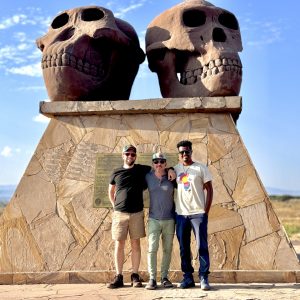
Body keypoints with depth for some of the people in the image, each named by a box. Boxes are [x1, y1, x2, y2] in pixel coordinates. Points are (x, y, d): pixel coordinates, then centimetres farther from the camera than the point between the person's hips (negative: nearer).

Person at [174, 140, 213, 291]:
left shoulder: (201, 168, 1)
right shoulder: (175, 169, 9)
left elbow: (209, 189, 1)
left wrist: (206, 210, -6)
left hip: (198, 213, -3)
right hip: (180, 214, 3)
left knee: (202, 246, -3)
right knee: (184, 248, 8)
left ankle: (204, 278, 5)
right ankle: (187, 277, 17)